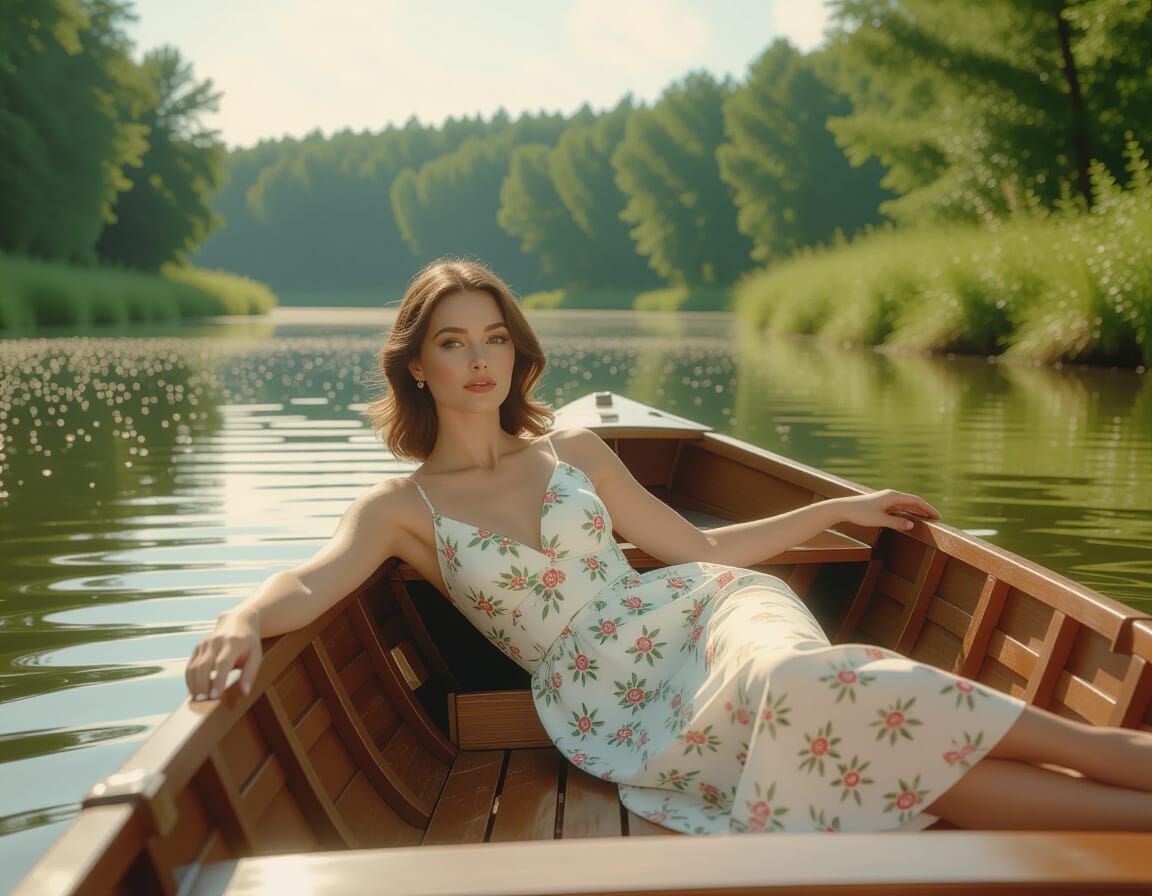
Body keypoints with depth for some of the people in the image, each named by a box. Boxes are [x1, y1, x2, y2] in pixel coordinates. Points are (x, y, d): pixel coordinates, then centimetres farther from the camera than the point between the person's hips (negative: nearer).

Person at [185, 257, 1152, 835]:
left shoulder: (575, 451, 13)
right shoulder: (402, 507, 5)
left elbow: (701, 548, 19)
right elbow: (310, 583, -14)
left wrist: (840, 507, 16)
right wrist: (242, 623, -37)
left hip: (699, 612, 3)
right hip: (617, 713, -2)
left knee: (791, 677, -36)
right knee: (792, 701, -33)